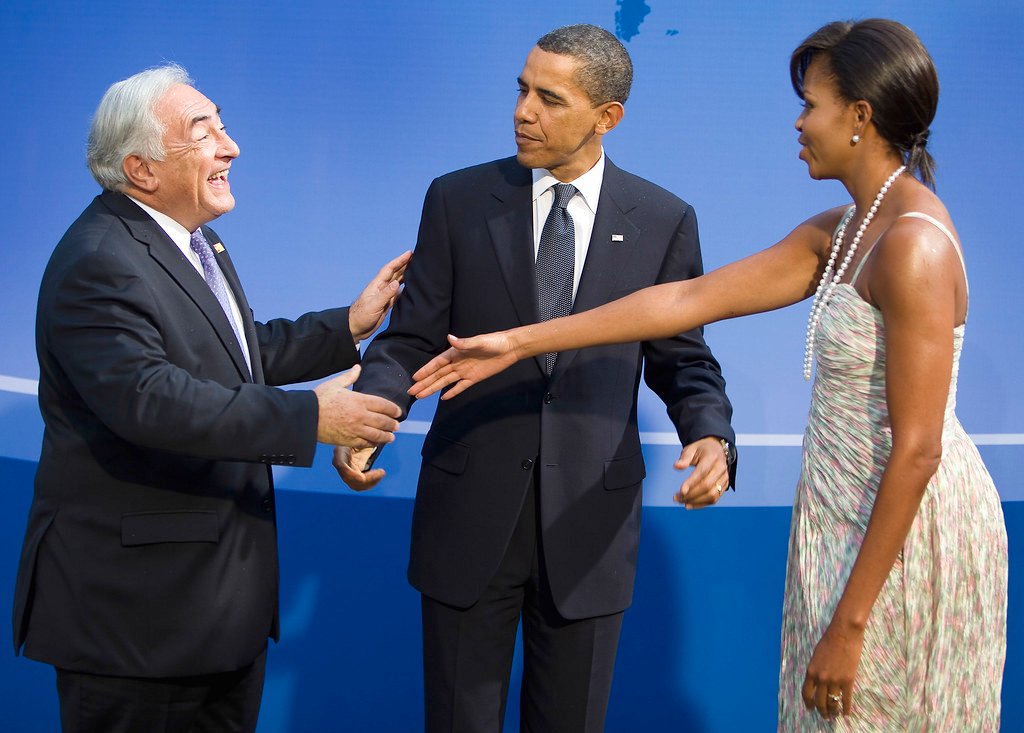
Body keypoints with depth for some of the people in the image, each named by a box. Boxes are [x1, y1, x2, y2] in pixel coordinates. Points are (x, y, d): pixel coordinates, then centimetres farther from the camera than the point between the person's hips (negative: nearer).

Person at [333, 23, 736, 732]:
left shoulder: (664, 220, 0)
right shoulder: (458, 200, 0)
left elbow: (683, 359, 4)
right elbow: (412, 339, 1)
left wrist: (711, 436, -16)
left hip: (590, 517, 0)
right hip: (470, 512, 0)